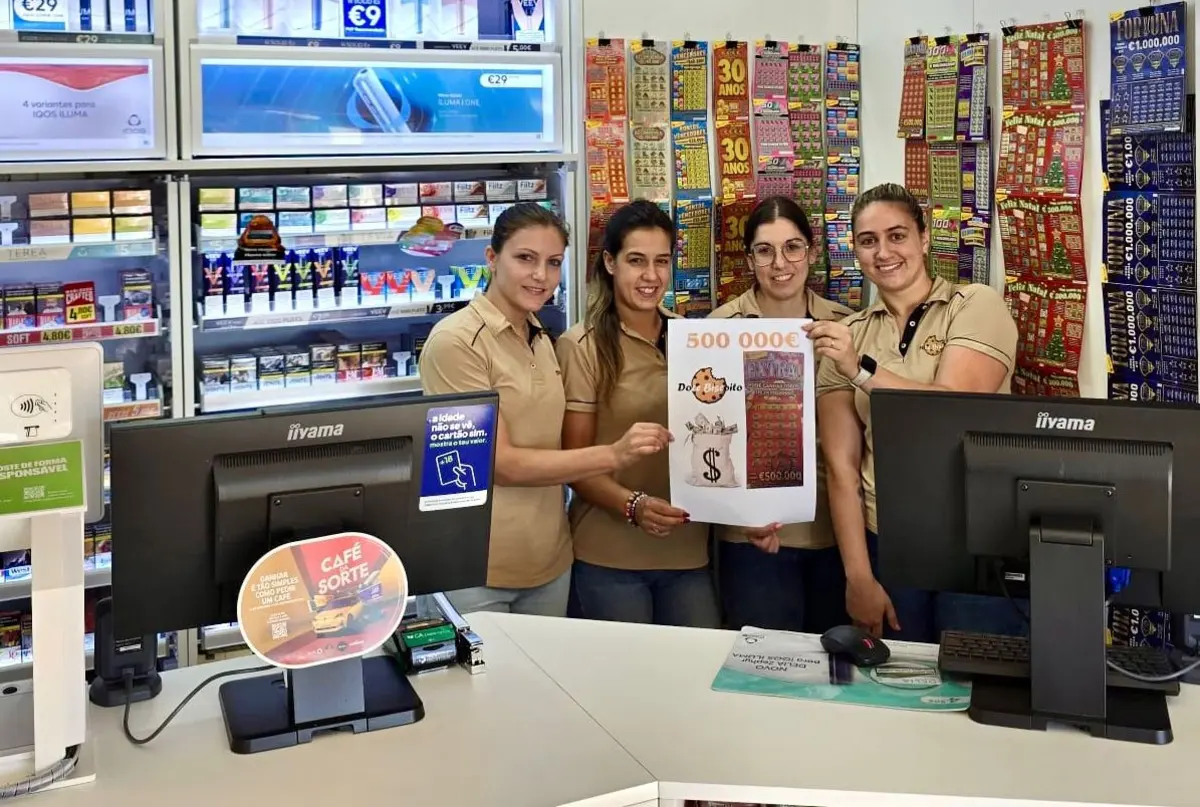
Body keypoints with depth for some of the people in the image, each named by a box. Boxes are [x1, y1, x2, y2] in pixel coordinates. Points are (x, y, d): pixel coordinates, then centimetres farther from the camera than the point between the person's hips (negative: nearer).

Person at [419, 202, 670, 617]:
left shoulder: (542, 341, 9)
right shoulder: (456, 340, -14)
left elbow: (548, 444, 10)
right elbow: (500, 464, -18)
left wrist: (626, 440, -3)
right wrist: (613, 454, -23)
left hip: (550, 563, 7)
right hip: (476, 569, -7)